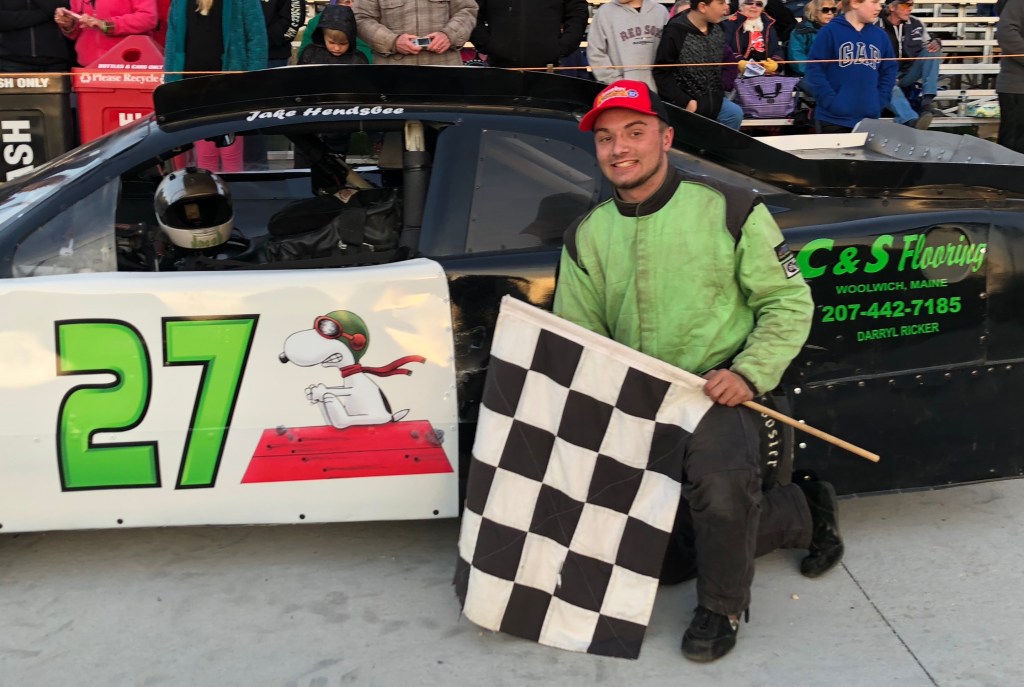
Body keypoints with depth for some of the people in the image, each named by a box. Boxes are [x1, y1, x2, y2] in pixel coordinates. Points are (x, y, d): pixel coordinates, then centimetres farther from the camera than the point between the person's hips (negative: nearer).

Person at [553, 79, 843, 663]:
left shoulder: (729, 209, -5)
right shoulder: (587, 236, 7)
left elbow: (788, 301, -2)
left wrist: (750, 374, -16)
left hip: (716, 389, -4)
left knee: (721, 487, -35)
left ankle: (722, 607, -4)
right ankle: (805, 514, 30)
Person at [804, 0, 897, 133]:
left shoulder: (880, 35, 11)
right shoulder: (830, 31, -5)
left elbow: (889, 71, 16)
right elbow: (814, 70, -10)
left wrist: (880, 103, 3)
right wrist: (831, 103, -16)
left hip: (869, 119, 5)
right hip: (833, 120, -5)